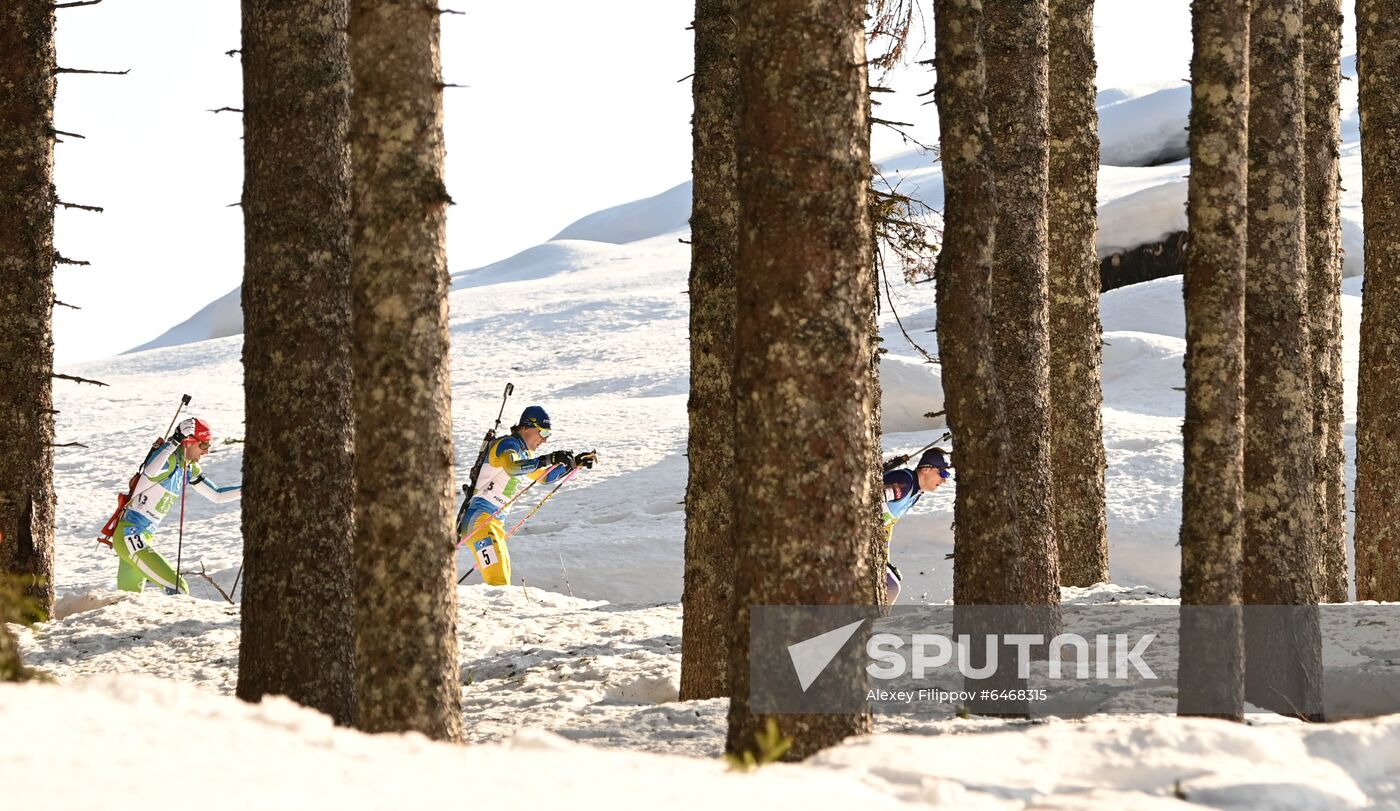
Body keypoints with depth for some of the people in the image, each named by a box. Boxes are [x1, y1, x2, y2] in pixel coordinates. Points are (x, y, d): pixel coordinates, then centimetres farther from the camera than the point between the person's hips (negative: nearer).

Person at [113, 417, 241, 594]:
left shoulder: (190, 470, 13)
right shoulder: (169, 460, -15)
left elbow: (217, 496, 22)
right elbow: (150, 471, -38)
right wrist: (175, 440, -40)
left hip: (144, 538, 10)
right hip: (129, 535, -10)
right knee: (178, 589, -17)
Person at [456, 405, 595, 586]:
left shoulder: (524, 454, 19)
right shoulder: (507, 445, -10)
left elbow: (545, 476, 35)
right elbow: (511, 467, -33)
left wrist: (574, 463, 24)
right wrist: (549, 460, -40)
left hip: (495, 523, 10)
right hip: (479, 519, -10)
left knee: (503, 577, 17)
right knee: (497, 578, -25)